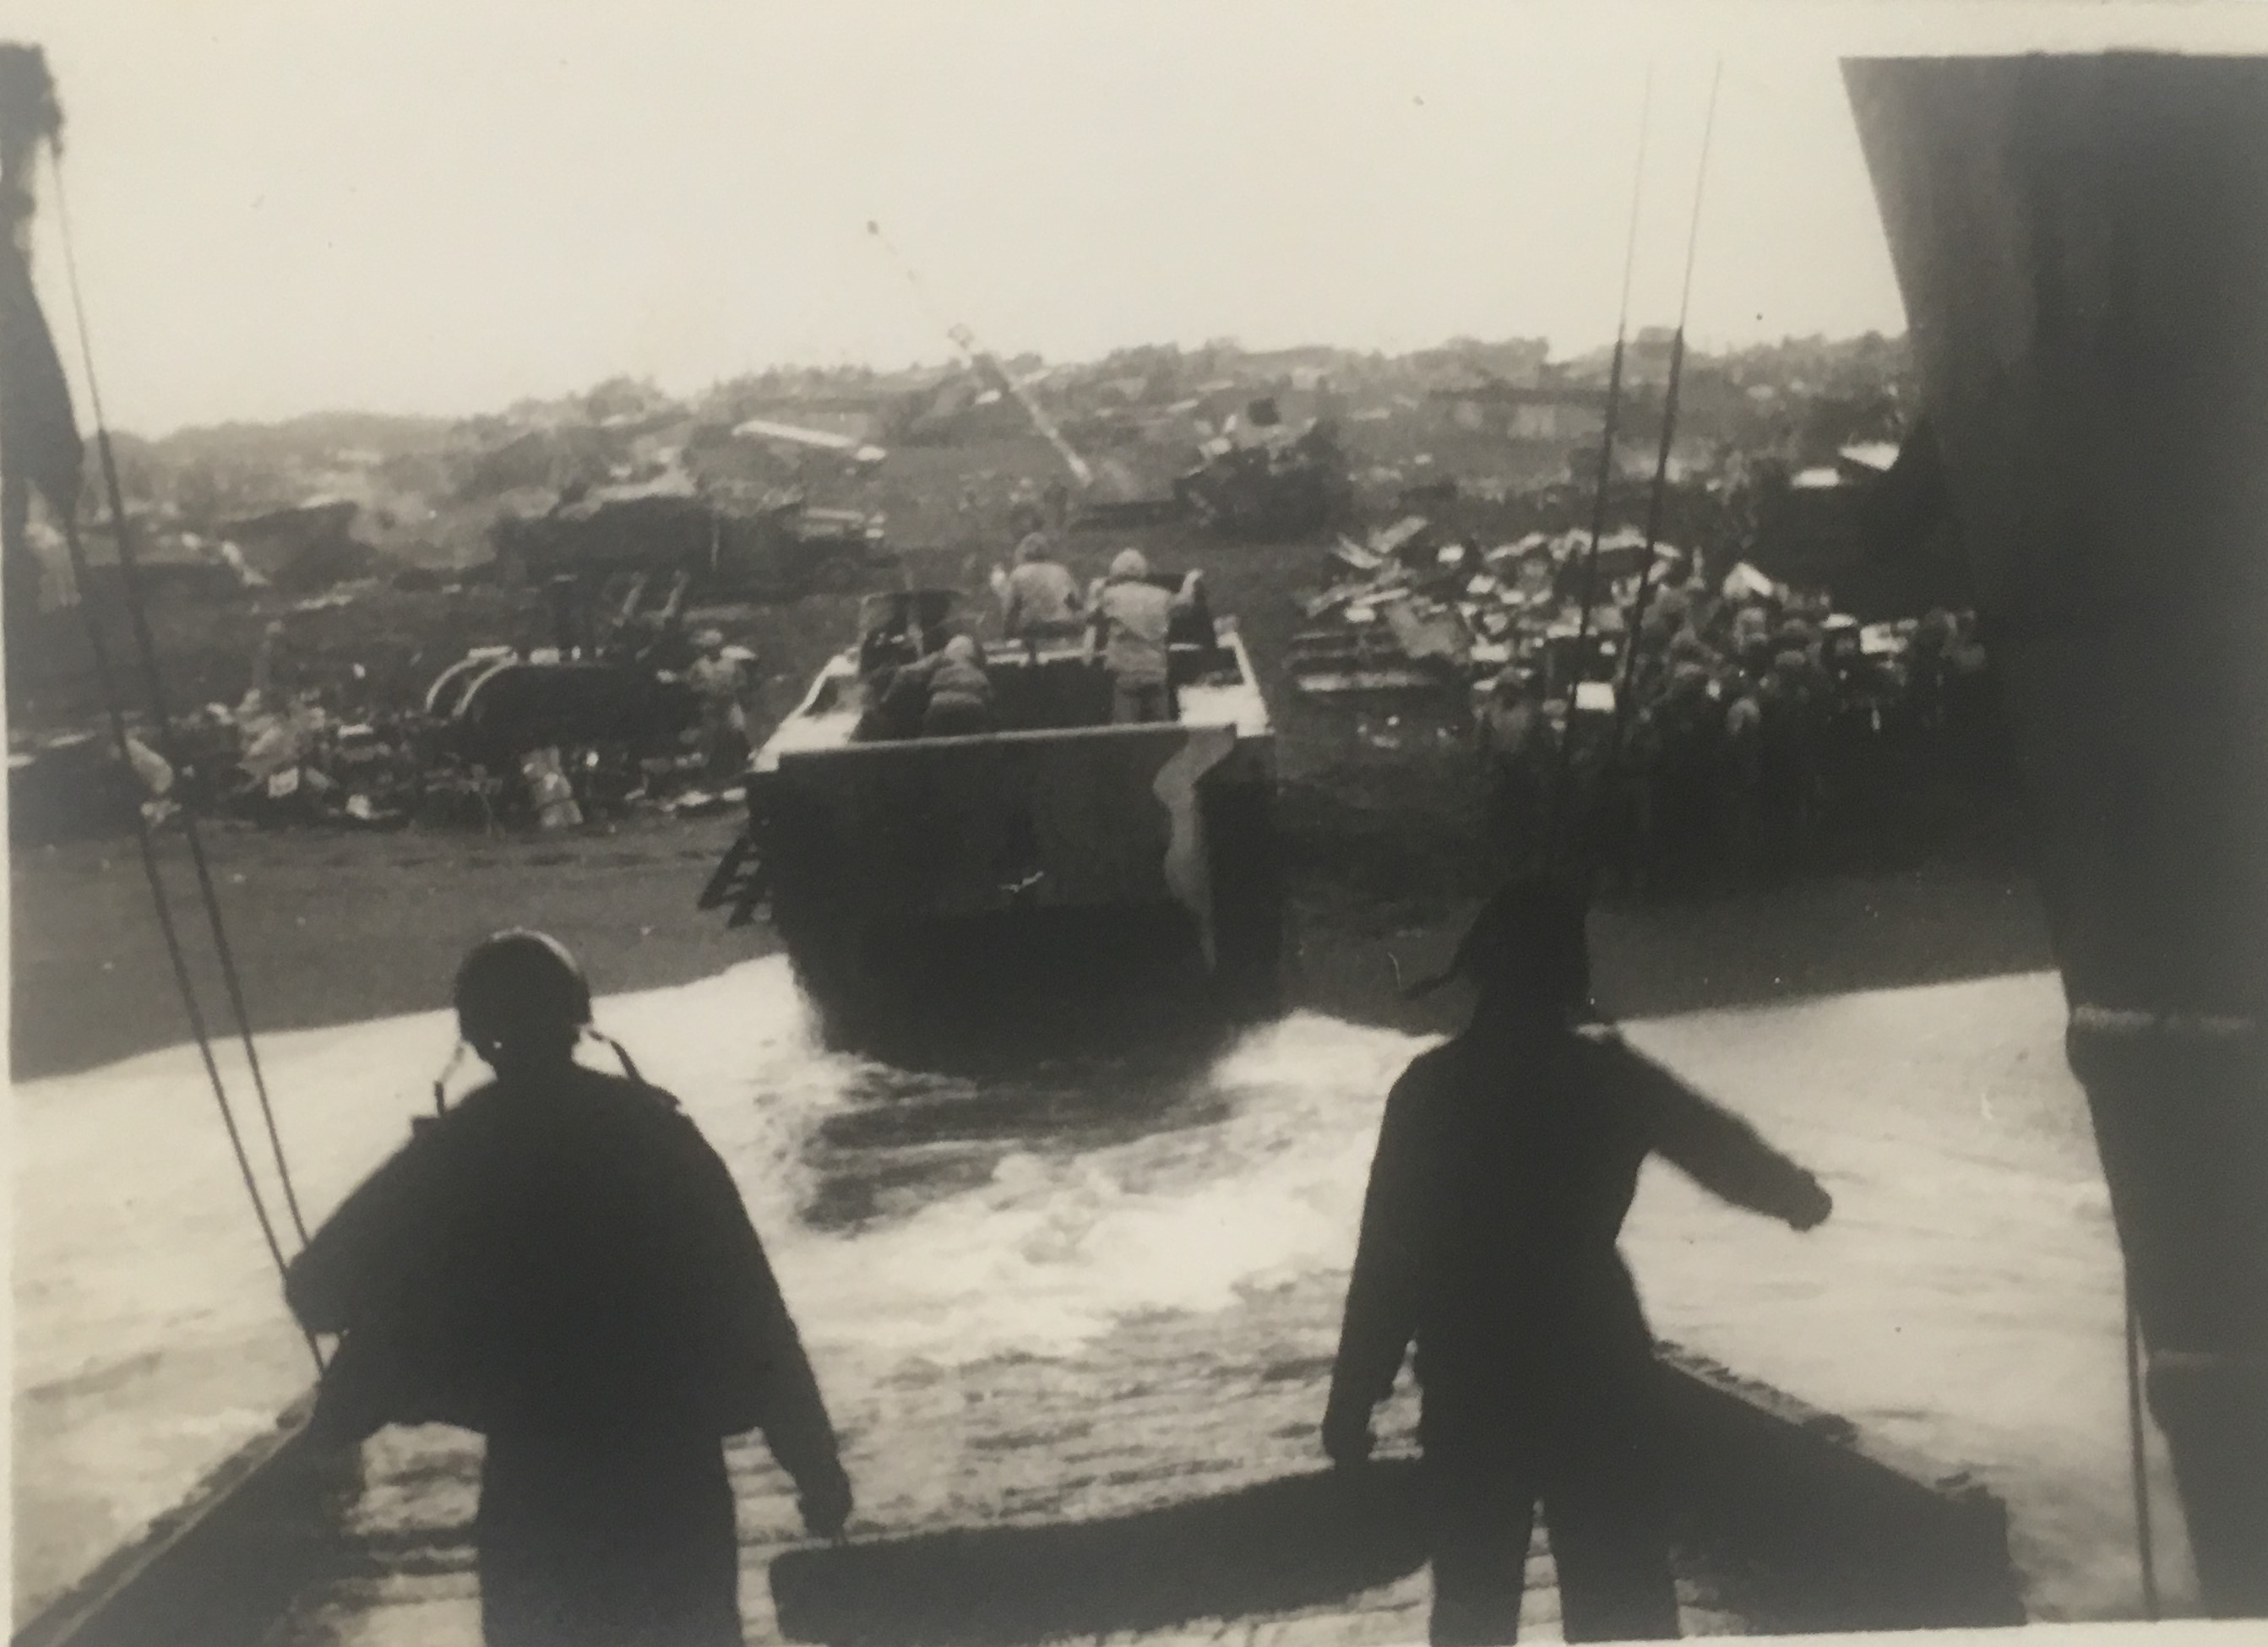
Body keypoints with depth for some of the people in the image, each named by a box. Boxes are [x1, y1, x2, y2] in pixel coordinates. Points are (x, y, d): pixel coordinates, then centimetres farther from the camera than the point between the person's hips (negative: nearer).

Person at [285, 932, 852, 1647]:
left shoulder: (446, 1158, -4)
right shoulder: (653, 1132, -5)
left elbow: (317, 1292, 4)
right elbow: (750, 1310, -6)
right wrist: (815, 1462, -1)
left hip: (541, 1488, 0)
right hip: (672, 1474, 1)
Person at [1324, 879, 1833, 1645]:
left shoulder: (1431, 1087, -7)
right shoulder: (1610, 1078, -4)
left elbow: (1389, 1252, -8)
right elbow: (1725, 1151, 11)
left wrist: (1354, 1397, -2)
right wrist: (1801, 1195, 33)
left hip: (1471, 1381, 0)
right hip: (1593, 1371, 0)